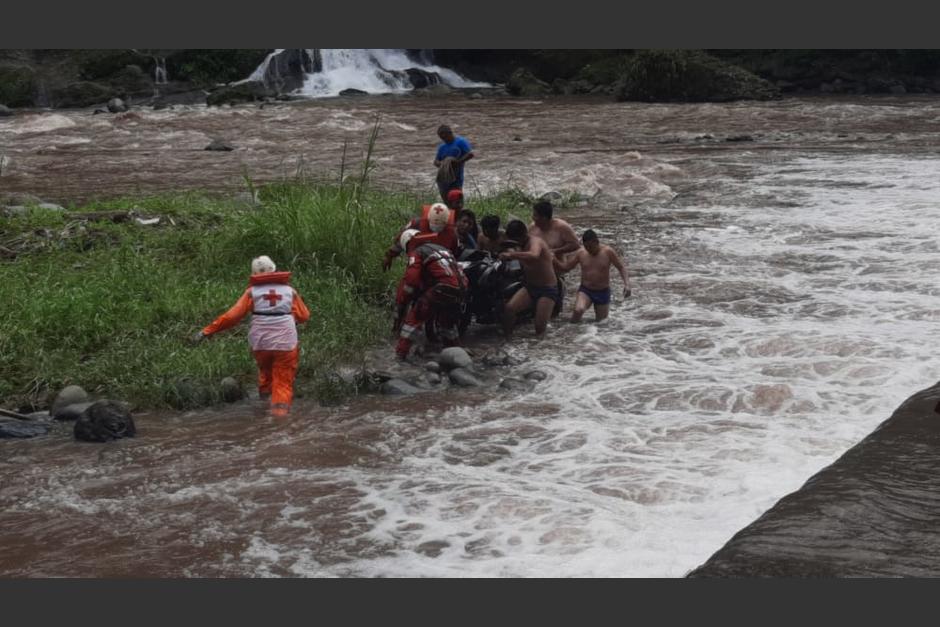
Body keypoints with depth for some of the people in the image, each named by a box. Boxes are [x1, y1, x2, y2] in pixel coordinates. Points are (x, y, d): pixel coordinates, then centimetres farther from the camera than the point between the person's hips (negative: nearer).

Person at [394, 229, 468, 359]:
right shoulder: (441, 248, 33)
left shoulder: (416, 253, 10)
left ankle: (401, 352, -7)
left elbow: (411, 279, -4)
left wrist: (401, 301, 5)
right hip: (461, 288, 7)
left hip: (443, 287, -7)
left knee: (415, 315, 1)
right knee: (446, 319, 30)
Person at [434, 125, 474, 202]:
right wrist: (440, 164, -7)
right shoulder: (442, 147, 15)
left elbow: (470, 154, -13)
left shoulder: (461, 142, -3)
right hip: (443, 179, 6)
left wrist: (457, 162, -19)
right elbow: (436, 161, 16)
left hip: (456, 179, -6)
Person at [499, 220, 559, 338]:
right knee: (509, 308, -18)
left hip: (548, 290, -7)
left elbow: (534, 255, -47)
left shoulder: (535, 241, -19)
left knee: (540, 328, -12)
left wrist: (512, 255, -51)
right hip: (530, 287, 7)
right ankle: (506, 338, -8)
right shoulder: (523, 245, 8)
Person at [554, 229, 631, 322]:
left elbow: (621, 267, -5)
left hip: (603, 292, 0)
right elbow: (565, 267, 2)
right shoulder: (580, 253, -4)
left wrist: (626, 284, -18)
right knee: (578, 310, -31)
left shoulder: (608, 252, -10)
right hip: (585, 291, 0)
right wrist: (553, 260, -17)